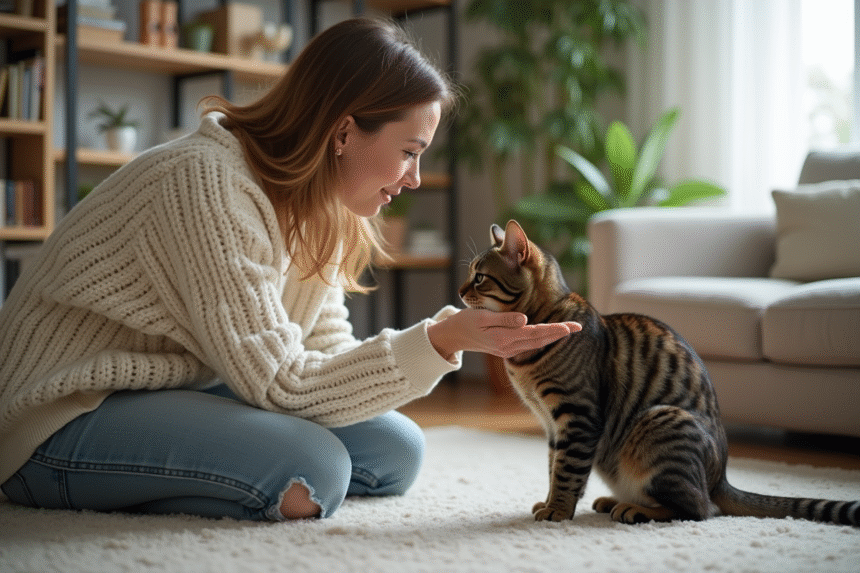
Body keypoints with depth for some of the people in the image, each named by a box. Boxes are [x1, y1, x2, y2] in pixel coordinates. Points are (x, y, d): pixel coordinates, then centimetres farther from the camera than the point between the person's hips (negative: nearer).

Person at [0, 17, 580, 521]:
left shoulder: (316, 206, 3)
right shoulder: (207, 185, -25)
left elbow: (327, 354, 3)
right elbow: (279, 383, -26)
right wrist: (437, 342, -29)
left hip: (178, 393, 10)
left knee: (396, 451, -1)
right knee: (311, 467, -30)